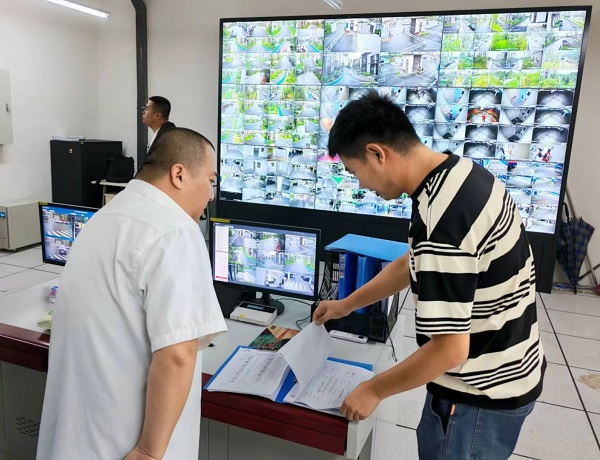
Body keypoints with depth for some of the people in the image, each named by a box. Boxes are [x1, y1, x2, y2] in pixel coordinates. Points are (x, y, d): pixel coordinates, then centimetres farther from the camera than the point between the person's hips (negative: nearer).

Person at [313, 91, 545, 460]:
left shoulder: (440, 221, -33)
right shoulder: (461, 173, -2)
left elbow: (449, 349, -29)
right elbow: (413, 264, 9)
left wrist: (373, 390, -14)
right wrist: (347, 305, 17)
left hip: (481, 395, -8)